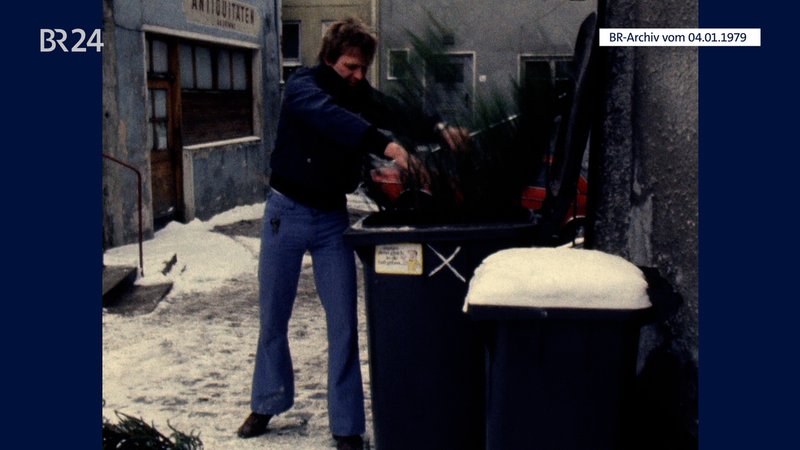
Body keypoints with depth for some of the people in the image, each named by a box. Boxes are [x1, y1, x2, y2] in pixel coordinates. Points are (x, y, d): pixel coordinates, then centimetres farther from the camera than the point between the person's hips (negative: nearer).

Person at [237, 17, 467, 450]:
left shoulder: (360, 93, 2)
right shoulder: (302, 86, -14)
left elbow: (394, 114, -14)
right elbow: (331, 118, -35)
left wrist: (437, 129, -34)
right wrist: (385, 145, -48)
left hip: (333, 218, 3)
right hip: (287, 213, -3)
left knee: (343, 322, -2)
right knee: (273, 318, 9)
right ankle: (266, 404, 30)